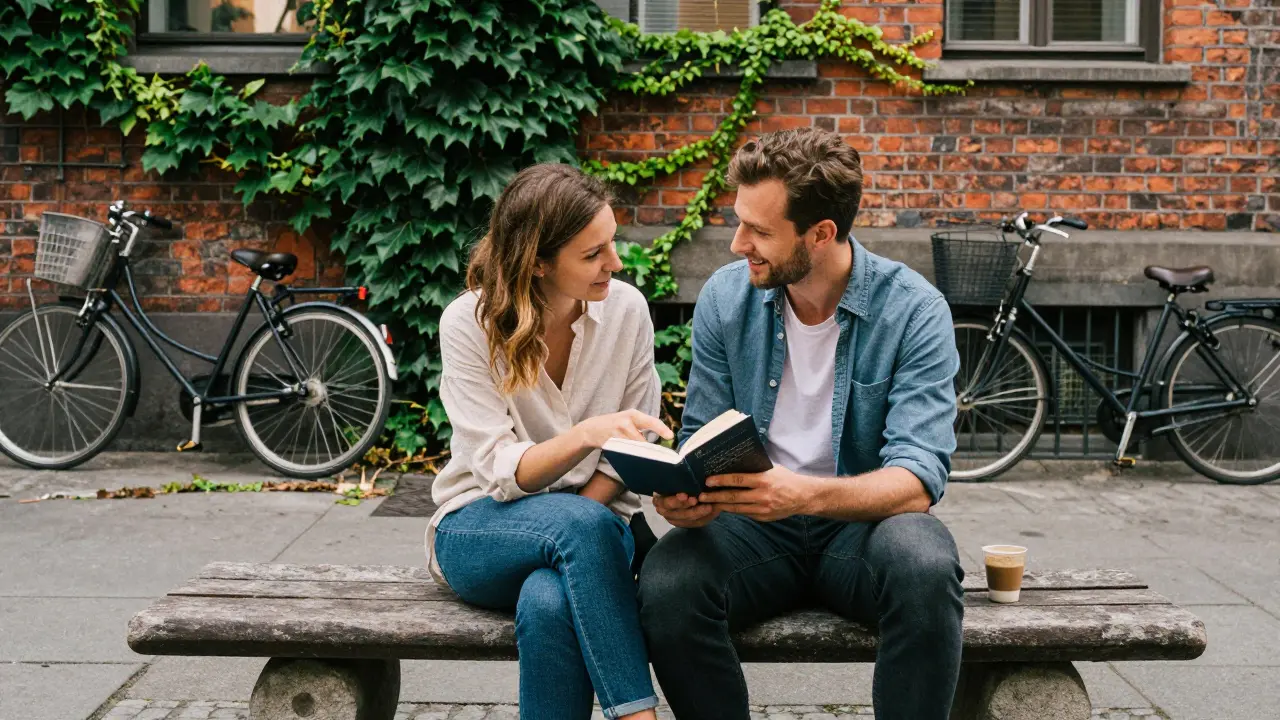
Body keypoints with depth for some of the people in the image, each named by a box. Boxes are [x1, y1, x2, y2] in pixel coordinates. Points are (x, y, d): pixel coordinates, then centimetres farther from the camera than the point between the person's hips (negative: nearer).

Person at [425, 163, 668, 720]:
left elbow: (635, 451, 2)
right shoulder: (469, 324, -12)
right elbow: (500, 472, -17)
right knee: (584, 525, -36)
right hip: (479, 529, -1)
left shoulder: (626, 309, -5)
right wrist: (586, 434, -35)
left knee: (549, 606, -35)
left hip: (592, 517, 1)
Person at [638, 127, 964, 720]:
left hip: (862, 521, -2)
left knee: (924, 567, -36)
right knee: (665, 587, -29)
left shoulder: (913, 310, -11)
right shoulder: (725, 297, -1)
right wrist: (685, 493, -21)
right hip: (755, 524, 2)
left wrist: (806, 494, -38)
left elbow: (917, 480, -19)